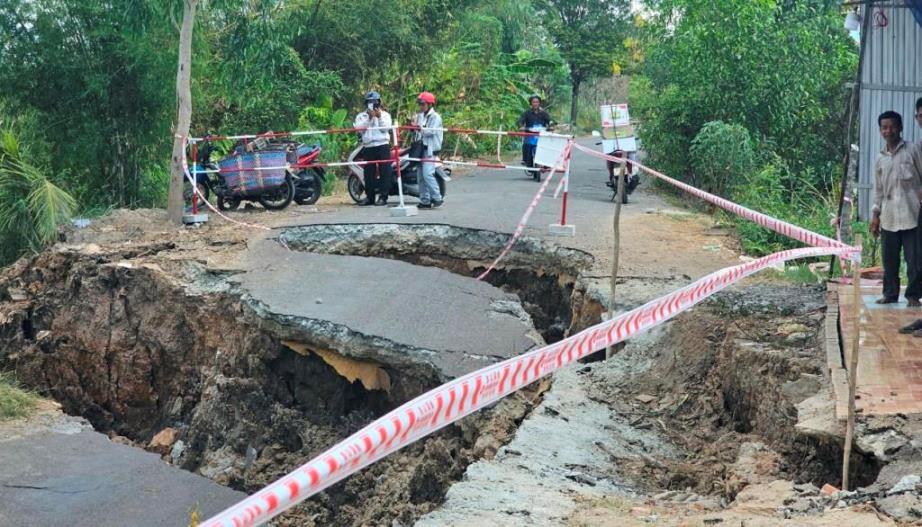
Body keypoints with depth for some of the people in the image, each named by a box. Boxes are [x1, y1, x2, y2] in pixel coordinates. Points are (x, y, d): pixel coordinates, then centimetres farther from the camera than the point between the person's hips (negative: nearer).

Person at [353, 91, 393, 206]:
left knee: (384, 171, -7)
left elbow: (386, 128, -3)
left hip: (382, 146, -2)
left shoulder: (385, 115, 10)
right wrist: (369, 118, -12)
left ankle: (383, 196, -6)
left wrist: (379, 117, -15)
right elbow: (359, 129, -4)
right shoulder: (361, 116, 13)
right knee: (368, 172, 4)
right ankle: (369, 196, 12)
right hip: (368, 147, 2)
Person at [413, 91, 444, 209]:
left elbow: (432, 131, -16)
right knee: (421, 176, 6)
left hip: (430, 149, -7)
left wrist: (421, 129, -32)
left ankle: (437, 198, -14)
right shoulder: (419, 116, 18)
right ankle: (425, 201, 11)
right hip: (420, 147, 7)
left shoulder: (435, 117, -3)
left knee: (427, 174, -19)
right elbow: (417, 131, 18)